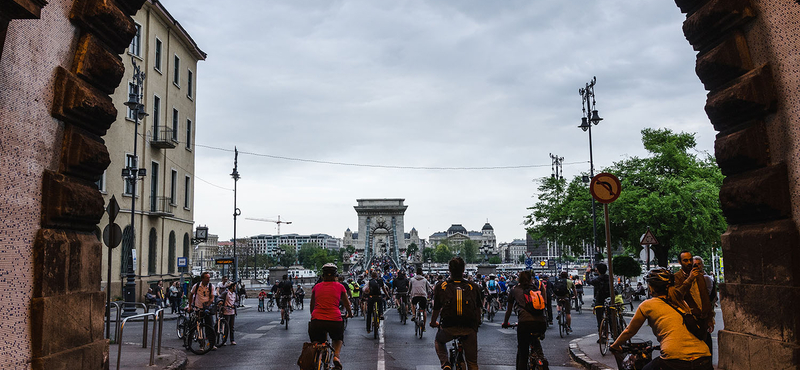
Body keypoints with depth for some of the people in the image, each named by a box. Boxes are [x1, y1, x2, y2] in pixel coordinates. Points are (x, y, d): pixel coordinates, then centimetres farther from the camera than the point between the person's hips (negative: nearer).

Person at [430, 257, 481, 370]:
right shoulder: (474, 287, 2)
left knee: (438, 341, 32)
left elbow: (436, 309, 6)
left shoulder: (441, 287, -1)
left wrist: (433, 323, 25)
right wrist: (477, 322, 31)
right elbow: (478, 308, 13)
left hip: (449, 328, 0)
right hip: (469, 329, 1)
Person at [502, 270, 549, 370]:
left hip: (525, 322, -2)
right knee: (534, 339, 35)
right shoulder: (539, 285, 22)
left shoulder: (515, 289, 20)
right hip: (541, 323, 2)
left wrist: (505, 323, 45)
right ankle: (542, 357, 13)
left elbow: (509, 310, 30)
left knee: (522, 354, 8)